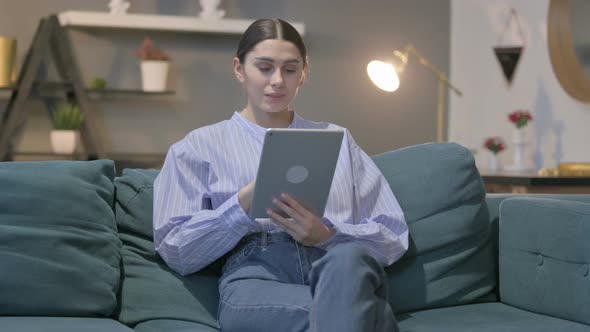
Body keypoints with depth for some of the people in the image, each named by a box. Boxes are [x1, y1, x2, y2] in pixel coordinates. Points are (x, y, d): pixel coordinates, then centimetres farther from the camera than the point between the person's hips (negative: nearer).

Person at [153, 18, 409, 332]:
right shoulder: (199, 146, 17)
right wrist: (245, 203, -8)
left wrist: (327, 235, -6)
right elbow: (176, 251, 7)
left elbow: (393, 238, 15)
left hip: (341, 270, 4)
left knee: (350, 257, -37)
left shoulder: (337, 139, 24)